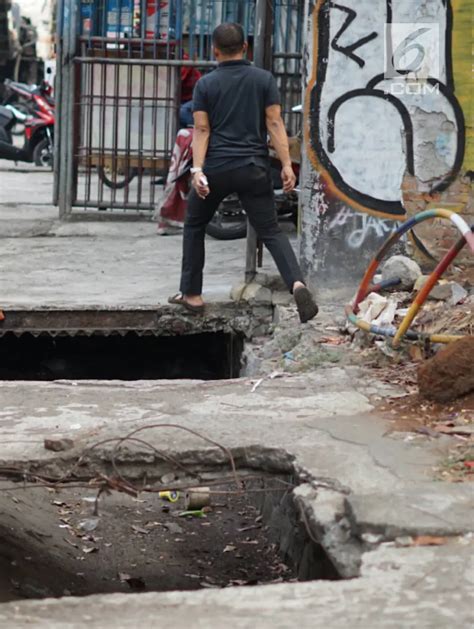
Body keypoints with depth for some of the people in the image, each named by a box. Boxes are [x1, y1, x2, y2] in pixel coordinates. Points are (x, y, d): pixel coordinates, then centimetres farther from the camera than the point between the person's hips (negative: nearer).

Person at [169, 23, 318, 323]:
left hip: (216, 168, -1)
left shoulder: (206, 84, 2)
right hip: (254, 168, 1)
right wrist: (287, 165, -5)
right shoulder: (265, 79, 4)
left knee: (194, 226, 20)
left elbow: (202, 130, -6)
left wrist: (197, 169, -11)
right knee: (271, 231, 3)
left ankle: (192, 294, 20)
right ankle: (297, 284, -22)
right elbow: (275, 124, -4)